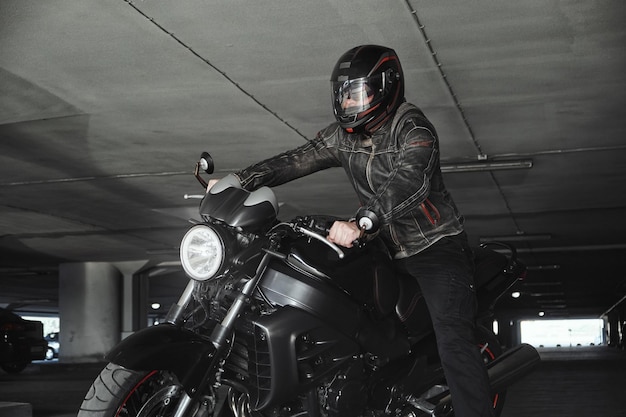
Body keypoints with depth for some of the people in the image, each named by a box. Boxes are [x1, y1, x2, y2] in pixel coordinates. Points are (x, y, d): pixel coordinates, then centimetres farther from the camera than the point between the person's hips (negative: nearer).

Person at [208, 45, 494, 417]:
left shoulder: (413, 128, -16)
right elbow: (297, 159, 0)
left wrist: (360, 223, -48)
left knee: (454, 341, -19)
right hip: (388, 252, 7)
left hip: (436, 246, -7)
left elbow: (409, 181, -33)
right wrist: (239, 181, -14)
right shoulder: (344, 135, 6)